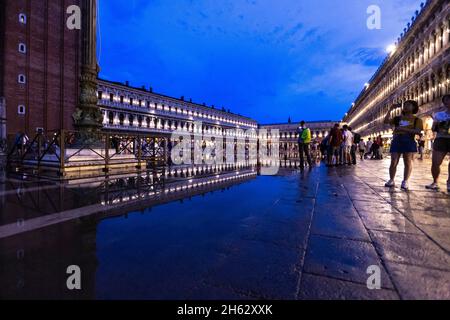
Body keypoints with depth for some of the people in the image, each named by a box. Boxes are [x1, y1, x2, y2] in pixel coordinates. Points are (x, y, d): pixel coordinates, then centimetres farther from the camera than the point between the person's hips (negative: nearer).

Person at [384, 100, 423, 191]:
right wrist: (391, 109, 2)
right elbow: (386, 121, 3)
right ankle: (391, 180, 2)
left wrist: (404, 129, -17)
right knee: (393, 162, -3)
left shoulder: (416, 119, 8)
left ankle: (405, 182, 1)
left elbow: (418, 131, -4)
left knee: (408, 162, -1)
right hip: (396, 140, 2)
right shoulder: (397, 118, 16)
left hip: (409, 141, -1)